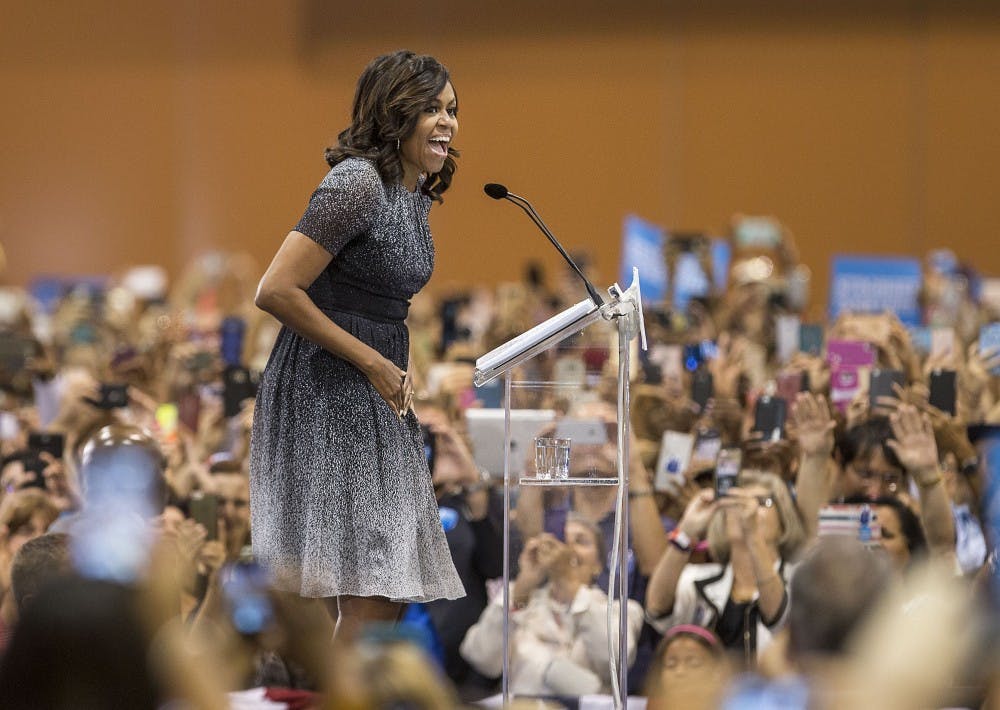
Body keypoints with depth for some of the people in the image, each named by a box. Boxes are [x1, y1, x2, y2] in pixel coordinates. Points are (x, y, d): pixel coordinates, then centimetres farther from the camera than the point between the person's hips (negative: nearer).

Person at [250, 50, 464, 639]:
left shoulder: (414, 192, 11)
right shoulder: (357, 183, -17)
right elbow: (276, 291, -22)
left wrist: (401, 369, 7)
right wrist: (372, 362, -15)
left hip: (377, 398, 9)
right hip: (327, 394, -9)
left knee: (390, 591, 9)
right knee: (366, 594, -13)